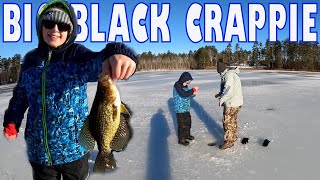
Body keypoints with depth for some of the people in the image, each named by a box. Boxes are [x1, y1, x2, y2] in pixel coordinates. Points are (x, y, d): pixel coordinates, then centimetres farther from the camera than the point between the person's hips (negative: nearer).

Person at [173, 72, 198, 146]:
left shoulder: (185, 86, 9)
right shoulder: (177, 85, -17)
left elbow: (187, 96, 13)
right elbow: (183, 94, -28)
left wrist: (193, 94, -7)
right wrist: (193, 90, -23)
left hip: (186, 108, 9)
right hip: (180, 109, -9)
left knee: (188, 122, 21)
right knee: (182, 124, 0)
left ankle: (187, 135, 40)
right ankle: (181, 139, 14)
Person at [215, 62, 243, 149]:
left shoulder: (228, 75, -19)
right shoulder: (231, 74, 15)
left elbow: (229, 90, -30)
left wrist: (222, 99, -21)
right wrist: (220, 94, 17)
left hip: (231, 103, -10)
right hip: (235, 102, 10)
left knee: (228, 122, -1)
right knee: (232, 121, 21)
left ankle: (228, 141, 9)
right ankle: (233, 137, 35)